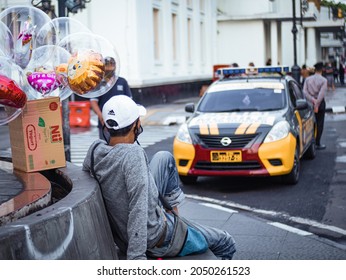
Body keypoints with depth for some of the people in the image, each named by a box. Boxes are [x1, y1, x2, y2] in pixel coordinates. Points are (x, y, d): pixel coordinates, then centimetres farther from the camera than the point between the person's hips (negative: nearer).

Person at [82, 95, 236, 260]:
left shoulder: (95, 148, -11)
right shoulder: (133, 153, -32)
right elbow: (138, 207, -35)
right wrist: (136, 257, -36)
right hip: (155, 236, -8)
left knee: (165, 158, 19)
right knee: (226, 244, 11)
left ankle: (172, 204, 33)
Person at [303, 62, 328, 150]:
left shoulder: (308, 79, 1)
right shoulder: (323, 80, -10)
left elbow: (304, 91, -8)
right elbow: (321, 94, -18)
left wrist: (312, 100, -12)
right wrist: (317, 105, -17)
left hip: (310, 103, 4)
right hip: (320, 103, -4)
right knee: (319, 124, 3)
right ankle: (317, 144, 4)